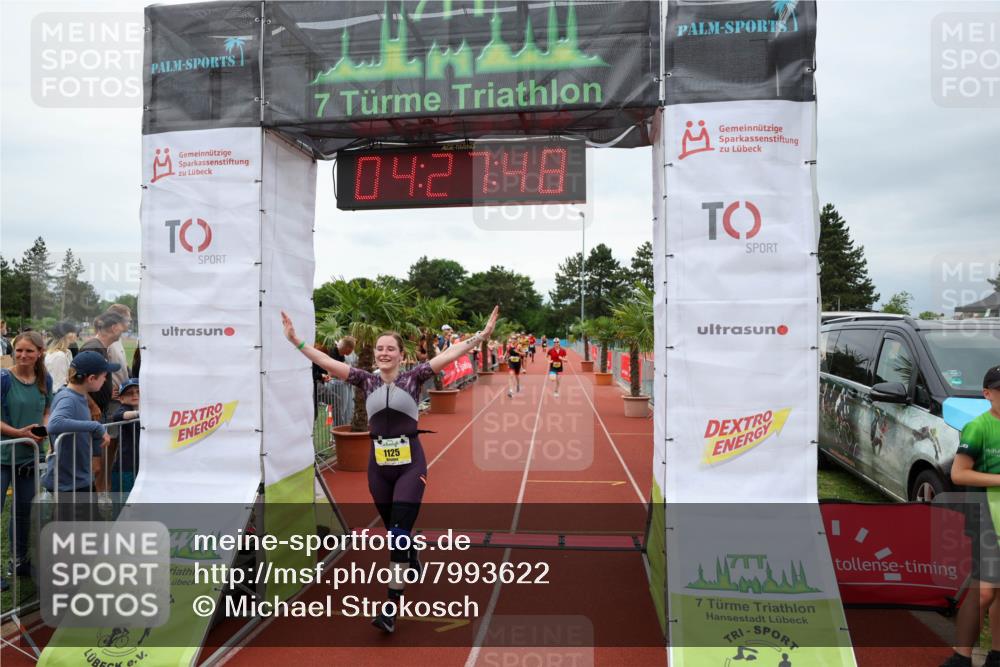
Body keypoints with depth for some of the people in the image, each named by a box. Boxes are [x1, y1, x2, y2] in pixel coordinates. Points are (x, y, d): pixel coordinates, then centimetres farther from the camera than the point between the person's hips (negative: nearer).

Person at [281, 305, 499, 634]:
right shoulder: (367, 380, 3)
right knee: (394, 531, 17)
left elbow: (447, 356, -12)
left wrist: (481, 335, -20)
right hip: (378, 465, 3)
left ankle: (391, 608, -3)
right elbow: (327, 361, -2)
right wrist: (295, 341, -8)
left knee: (399, 531, -9)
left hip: (410, 463, -3)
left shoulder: (413, 377, -3)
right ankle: (412, 560, 50)